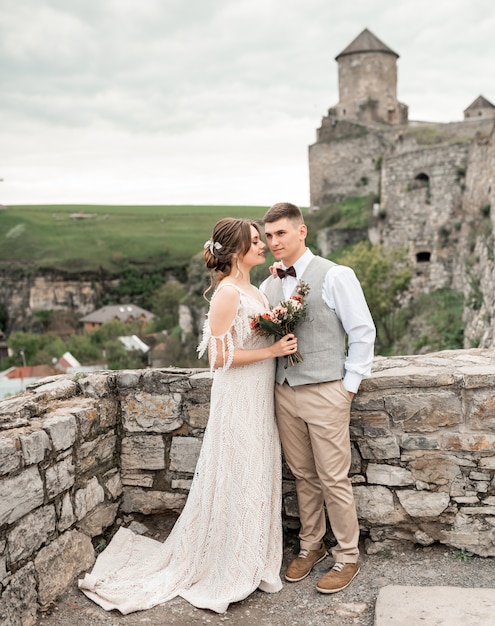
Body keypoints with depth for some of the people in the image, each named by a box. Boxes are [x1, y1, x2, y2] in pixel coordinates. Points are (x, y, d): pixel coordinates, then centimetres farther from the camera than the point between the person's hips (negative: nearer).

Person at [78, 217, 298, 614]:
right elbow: (220, 356, -21)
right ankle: (230, 570, 19)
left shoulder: (252, 290, 11)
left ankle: (251, 559, 32)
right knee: (238, 478, 2)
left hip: (260, 396, 9)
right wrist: (271, 350, -18)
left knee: (258, 474, 15)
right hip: (238, 398, -9)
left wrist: (283, 342, 4)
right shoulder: (227, 293, -17)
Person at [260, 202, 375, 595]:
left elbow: (363, 332, -6)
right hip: (284, 392, 5)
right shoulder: (268, 286, 11)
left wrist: (349, 386, -8)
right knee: (303, 476, 15)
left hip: (325, 393, -5)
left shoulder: (335, 276, -7)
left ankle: (348, 557, 20)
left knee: (334, 480, 3)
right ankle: (311, 545, 32)